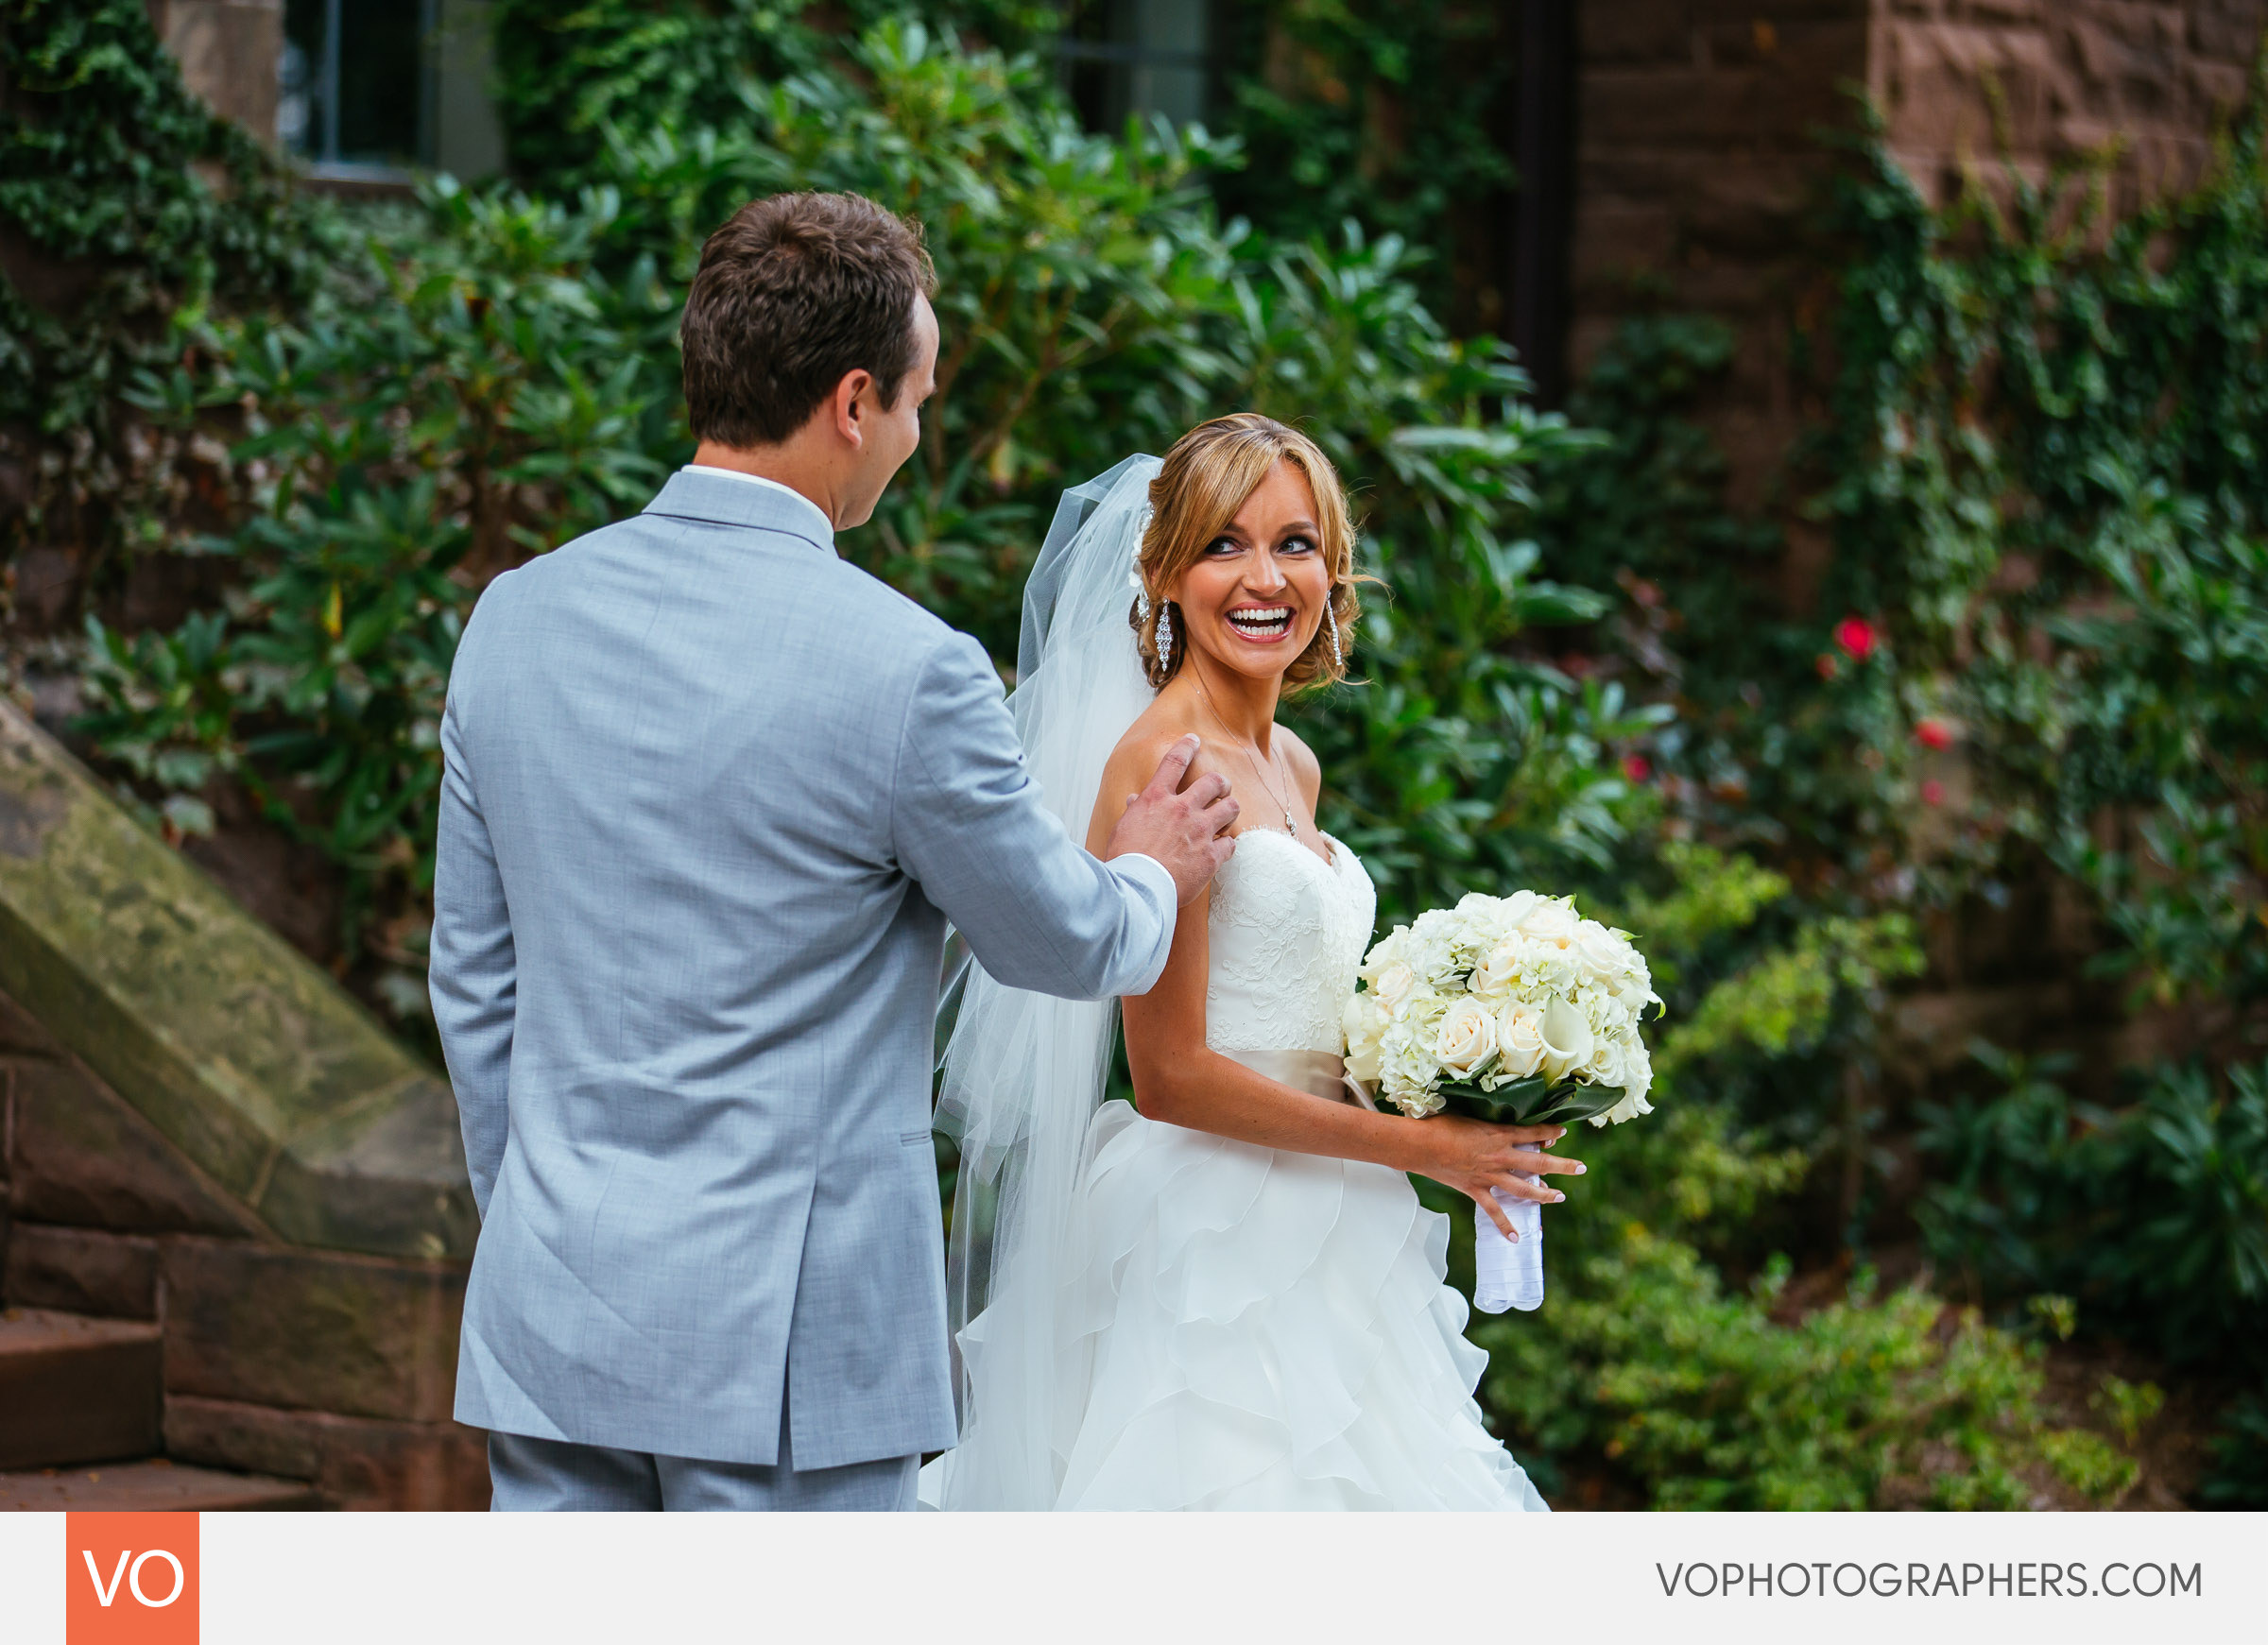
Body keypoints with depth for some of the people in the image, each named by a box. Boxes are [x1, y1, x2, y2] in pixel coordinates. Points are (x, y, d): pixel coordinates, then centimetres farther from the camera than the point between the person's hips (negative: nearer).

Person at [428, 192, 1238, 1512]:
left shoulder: (516, 620, 3)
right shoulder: (905, 670, -15)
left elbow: (475, 976, 11)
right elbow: (1065, 944, 1)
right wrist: (1153, 875, 24)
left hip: (552, 1308, 6)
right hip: (789, 1330, -5)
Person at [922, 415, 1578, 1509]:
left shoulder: (1293, 767, 14)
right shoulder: (1162, 761, -13)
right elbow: (1171, 1075, -17)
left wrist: (1460, 1122, 5)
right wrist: (1416, 1147, -10)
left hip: (1307, 1247, 9)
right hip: (1209, 1244, -9)